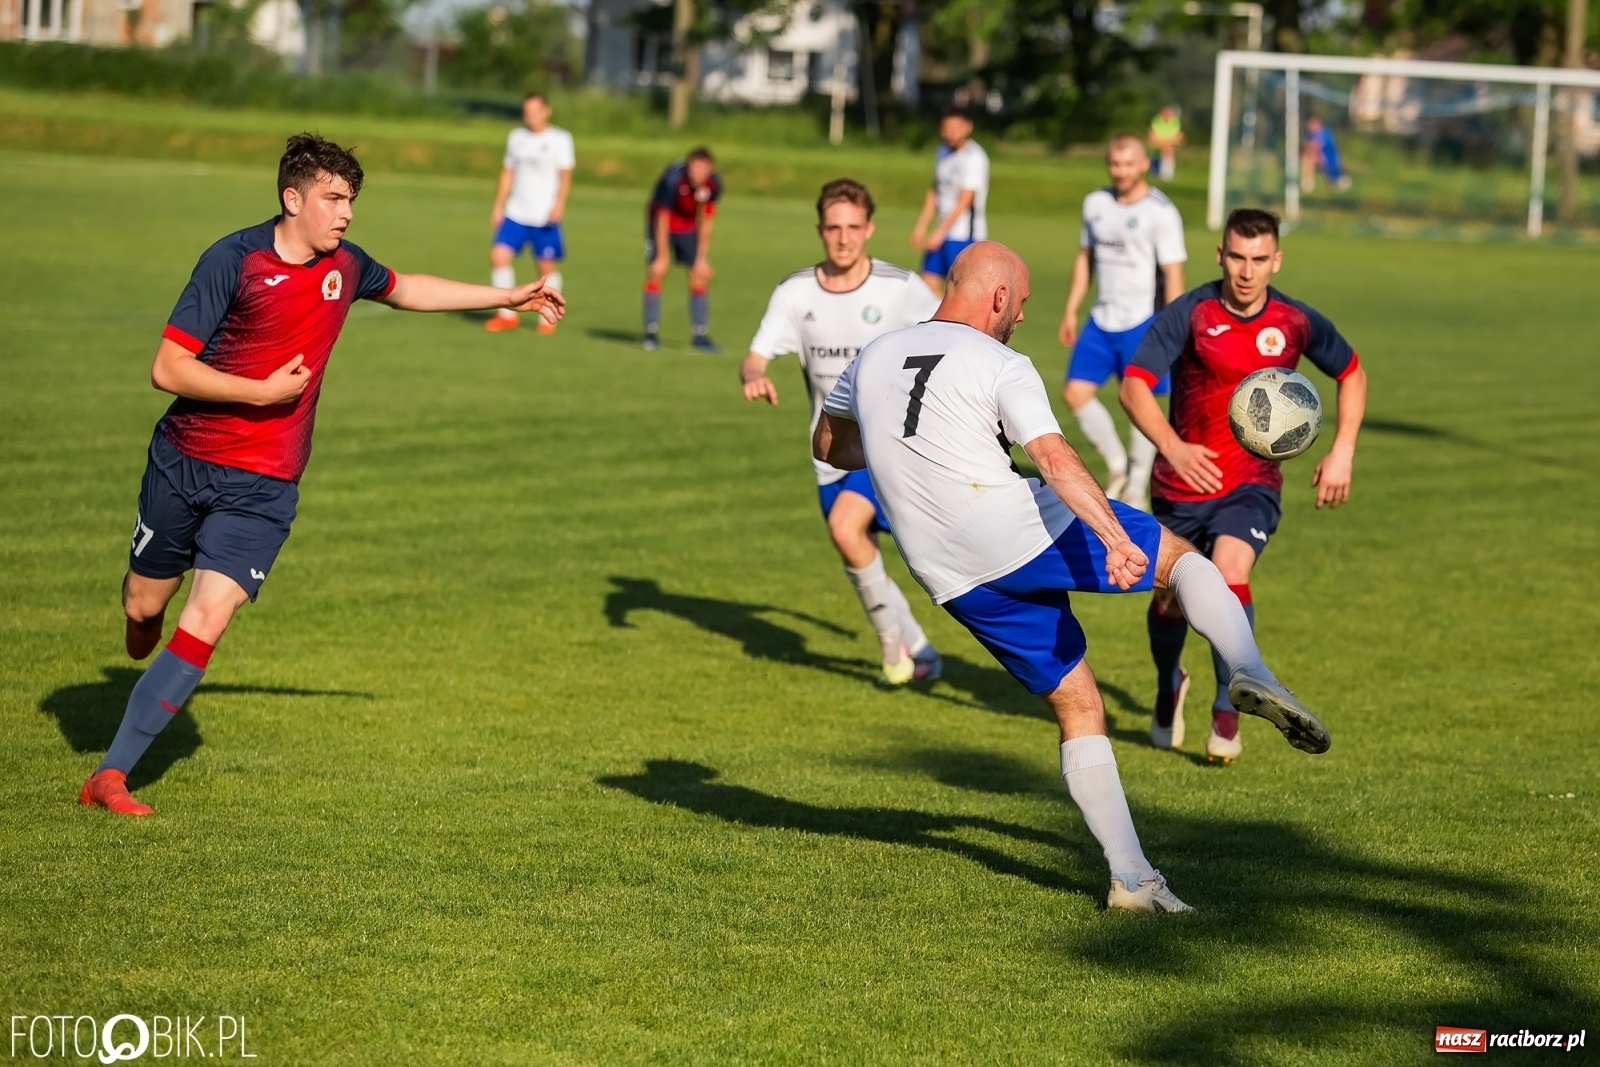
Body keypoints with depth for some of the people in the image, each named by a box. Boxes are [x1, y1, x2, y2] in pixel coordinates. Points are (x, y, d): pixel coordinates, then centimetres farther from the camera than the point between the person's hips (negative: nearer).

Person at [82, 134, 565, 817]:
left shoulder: (344, 265, 2)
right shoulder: (232, 260, -14)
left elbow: (404, 289, 26)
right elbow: (168, 369, -15)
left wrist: (509, 297, 29)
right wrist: (263, 391, -19)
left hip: (263, 485, 2)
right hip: (184, 463, -2)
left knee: (204, 627, -12)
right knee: (143, 607, 11)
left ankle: (111, 774, -7)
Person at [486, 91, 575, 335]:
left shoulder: (559, 139, -1)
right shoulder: (517, 137, 13)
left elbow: (565, 176, -6)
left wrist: (559, 205, -19)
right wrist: (498, 207, 14)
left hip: (545, 217, -4)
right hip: (516, 214, 4)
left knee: (547, 266, -2)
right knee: (499, 256, -7)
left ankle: (547, 318, 12)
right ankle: (507, 315, 3)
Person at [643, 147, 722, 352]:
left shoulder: (713, 185, -22)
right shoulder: (672, 179, -34)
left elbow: (705, 221, -10)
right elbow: (662, 219, -25)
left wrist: (702, 258, -6)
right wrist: (662, 257, -20)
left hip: (689, 226, 4)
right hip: (663, 222, -4)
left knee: (701, 276, -3)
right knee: (657, 272, -14)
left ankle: (700, 334, 7)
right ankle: (651, 332, -4)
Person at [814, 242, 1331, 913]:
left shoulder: (872, 360, 13)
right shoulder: (1001, 367, -6)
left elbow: (828, 445, 29)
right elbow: (1055, 459, -21)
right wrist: (1115, 537, -30)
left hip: (957, 581, 6)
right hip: (1025, 530, -5)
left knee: (1077, 708, 14)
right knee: (1184, 557, 14)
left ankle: (1131, 878, 9)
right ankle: (1250, 675, -14)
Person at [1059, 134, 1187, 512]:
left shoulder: (1161, 212, -10)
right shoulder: (1095, 203, 8)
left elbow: (1173, 275, -11)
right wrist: (1070, 311, 15)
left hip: (1142, 322, -6)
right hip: (1101, 320, 6)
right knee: (1075, 392, -2)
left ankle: (1137, 491, 12)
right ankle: (1117, 466, 17)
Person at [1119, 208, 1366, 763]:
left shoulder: (1297, 323, -6)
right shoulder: (1188, 314, -13)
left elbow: (1351, 374, 12)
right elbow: (1134, 385, -19)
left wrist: (1342, 453, 2)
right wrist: (1173, 447, -35)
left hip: (1253, 482, -1)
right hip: (1183, 482, 1)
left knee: (1228, 573, -26)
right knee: (1170, 599, 11)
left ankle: (1227, 708, -9)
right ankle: (1168, 687, 45)